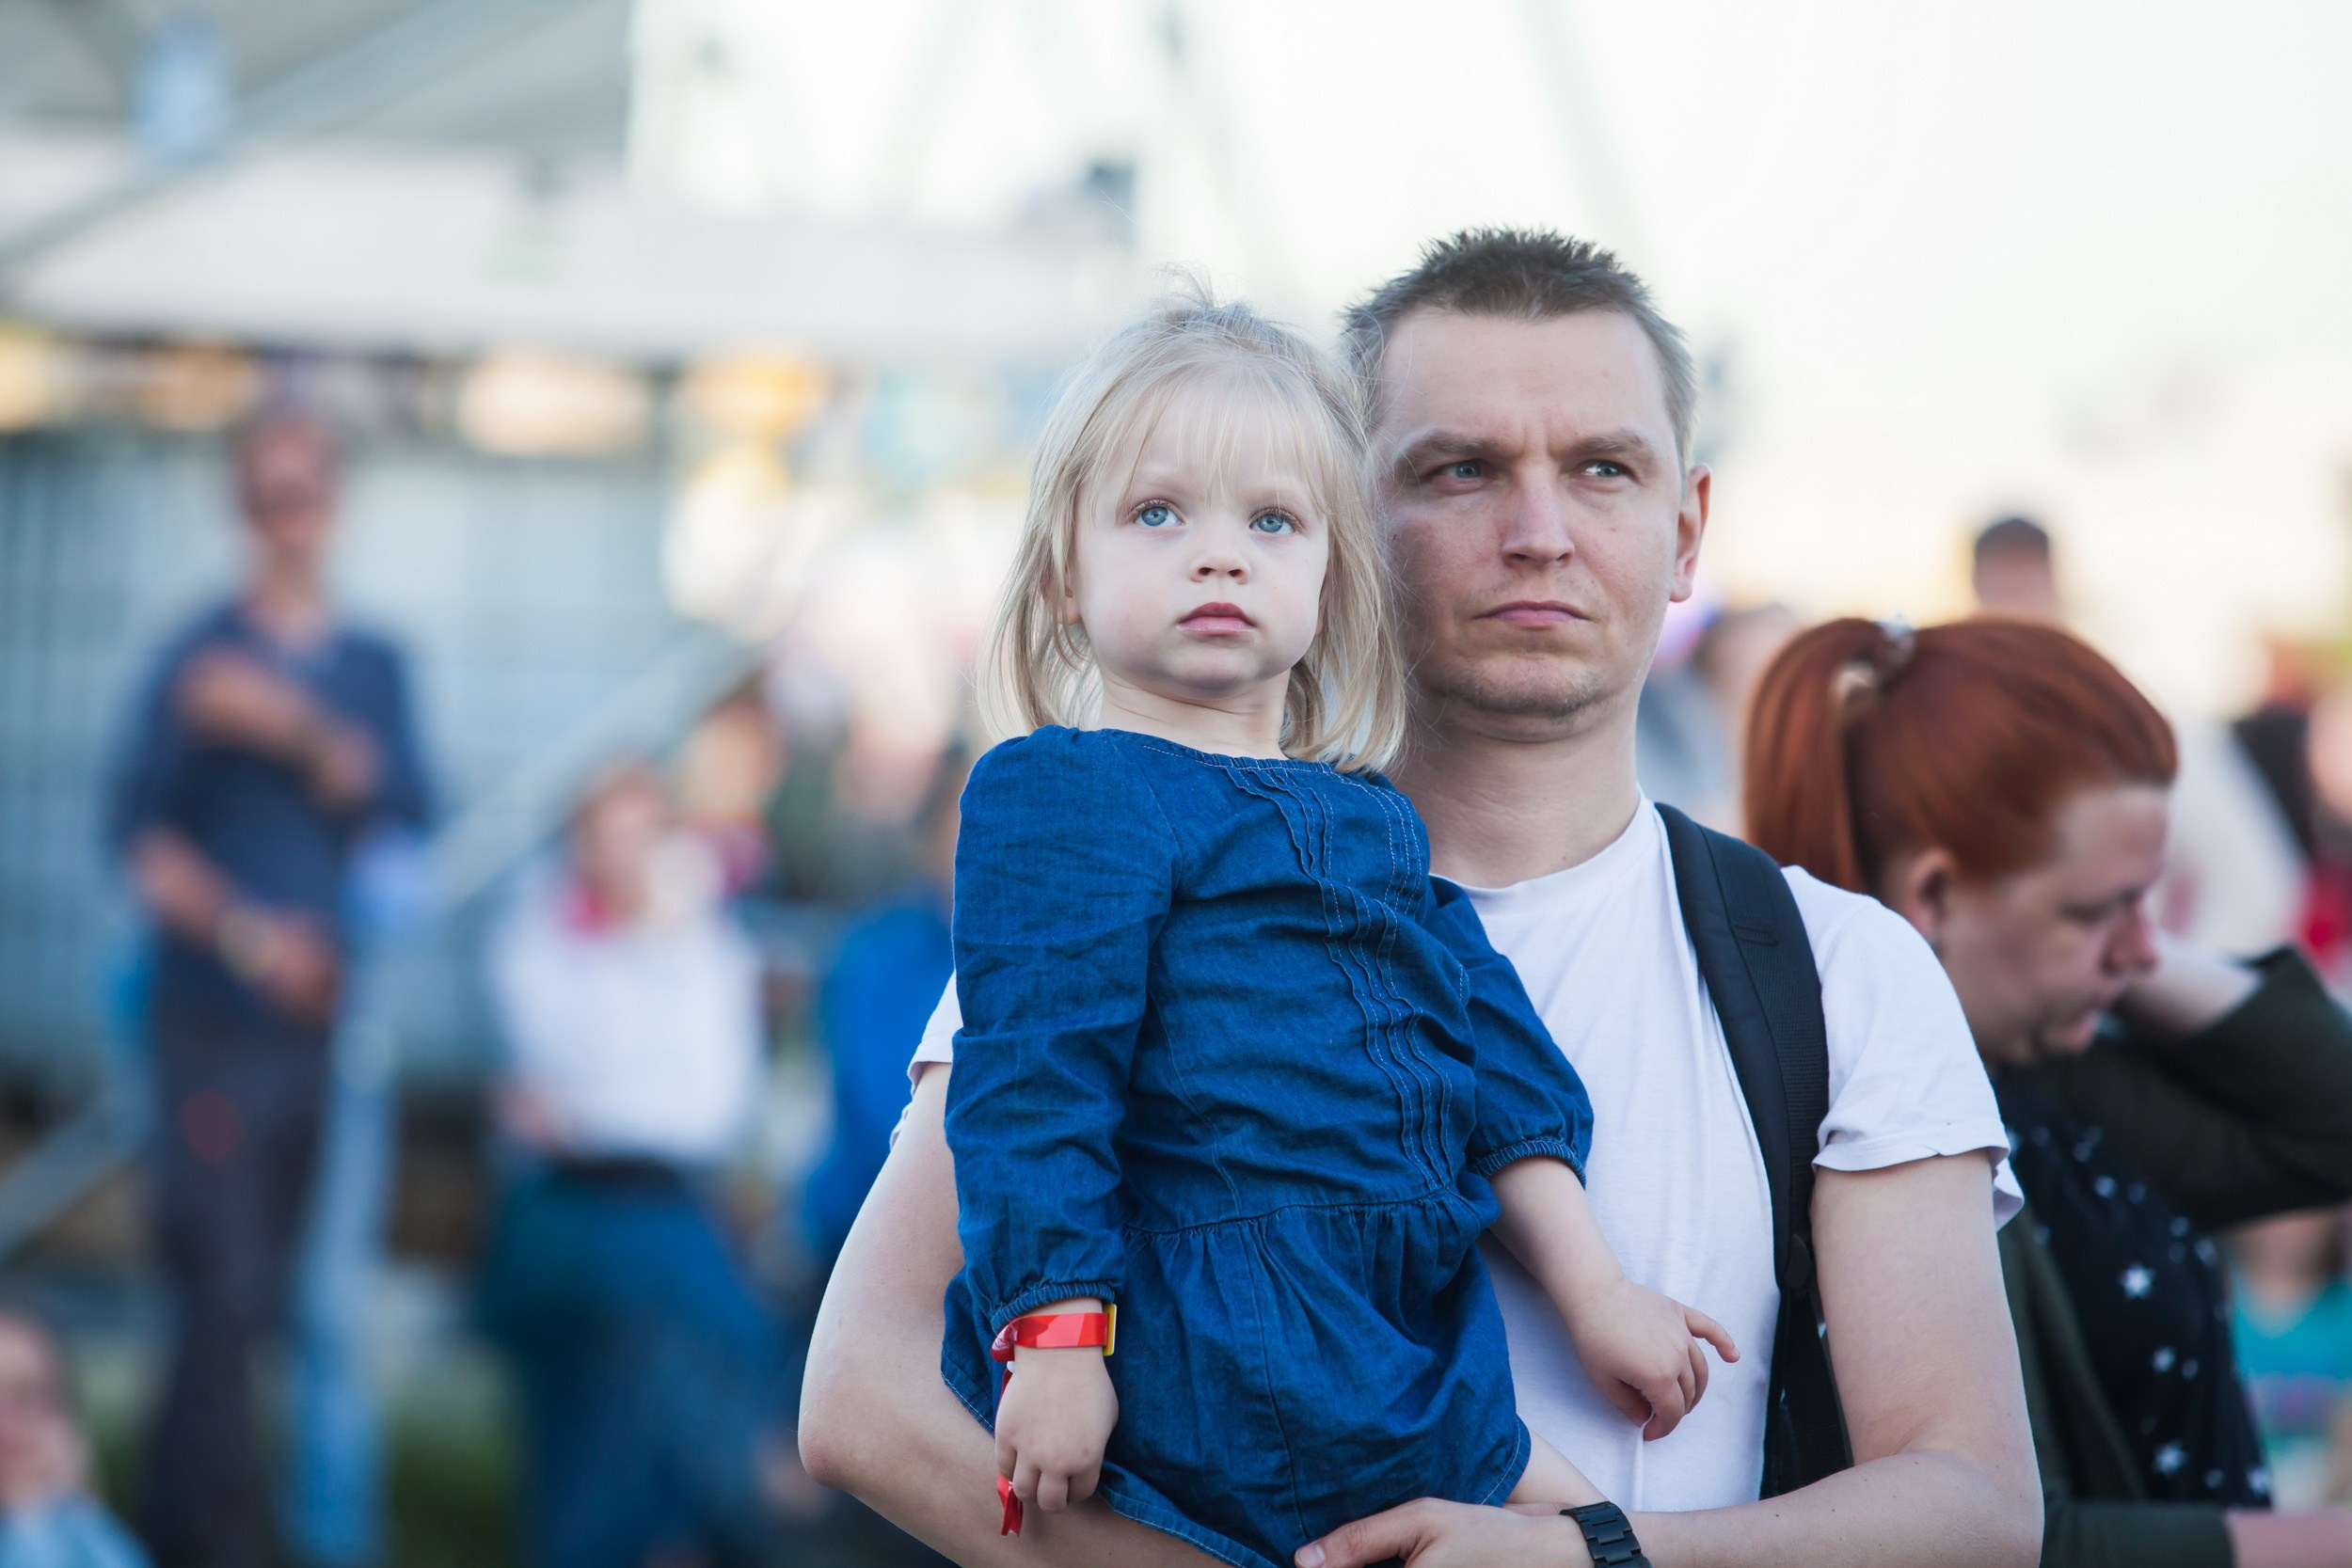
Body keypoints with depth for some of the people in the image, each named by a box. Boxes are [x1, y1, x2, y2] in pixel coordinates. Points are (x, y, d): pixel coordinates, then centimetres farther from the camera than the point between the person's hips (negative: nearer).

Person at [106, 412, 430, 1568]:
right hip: (216, 1016, -4)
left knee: (275, 1289, 4)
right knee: (221, 1283, -9)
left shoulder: (373, 669, 14)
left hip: (328, 1010, 4)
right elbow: (144, 833, -3)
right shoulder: (200, 657, 1)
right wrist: (247, 934, -15)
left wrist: (294, 732, -12)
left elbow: (403, 815, 1)